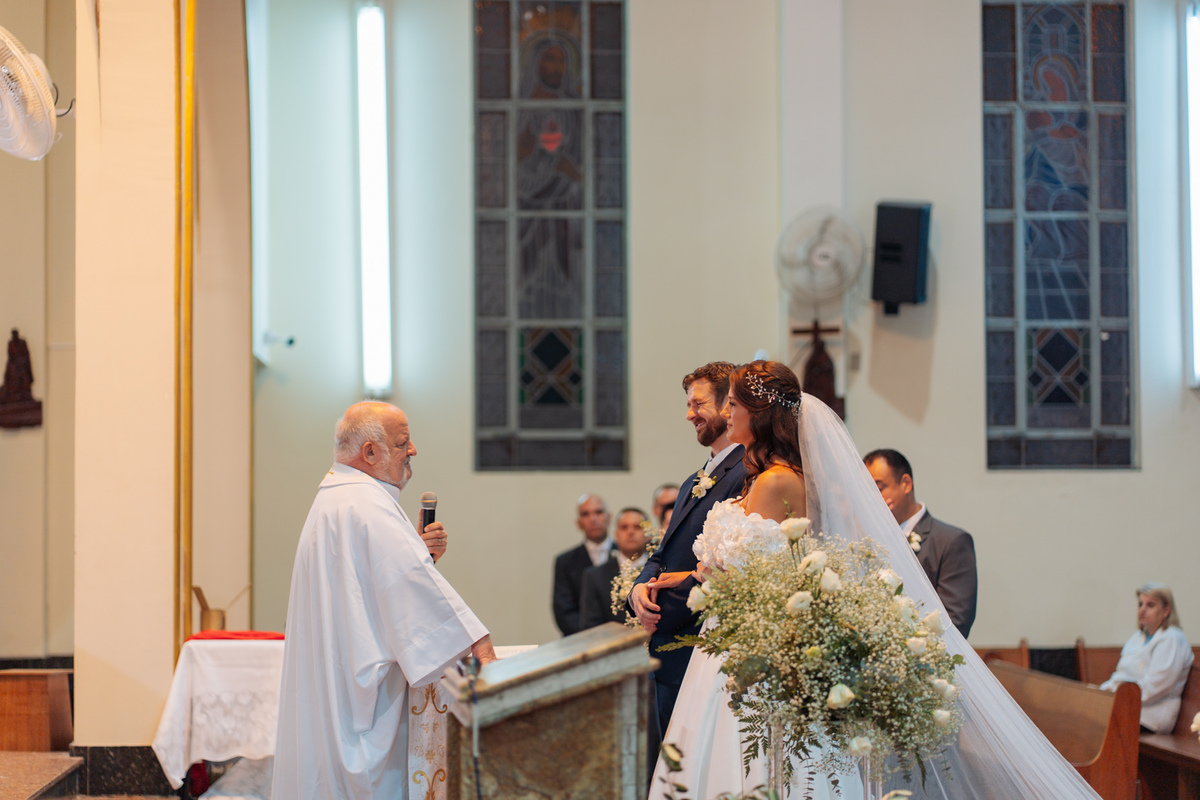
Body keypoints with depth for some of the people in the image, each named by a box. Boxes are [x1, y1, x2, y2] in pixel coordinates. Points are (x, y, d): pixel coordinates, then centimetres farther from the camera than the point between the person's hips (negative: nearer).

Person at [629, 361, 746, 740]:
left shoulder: (748, 475, -13)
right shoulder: (694, 482, 21)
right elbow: (664, 555, 20)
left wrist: (663, 613, -14)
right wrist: (640, 587, -3)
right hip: (669, 656, 10)